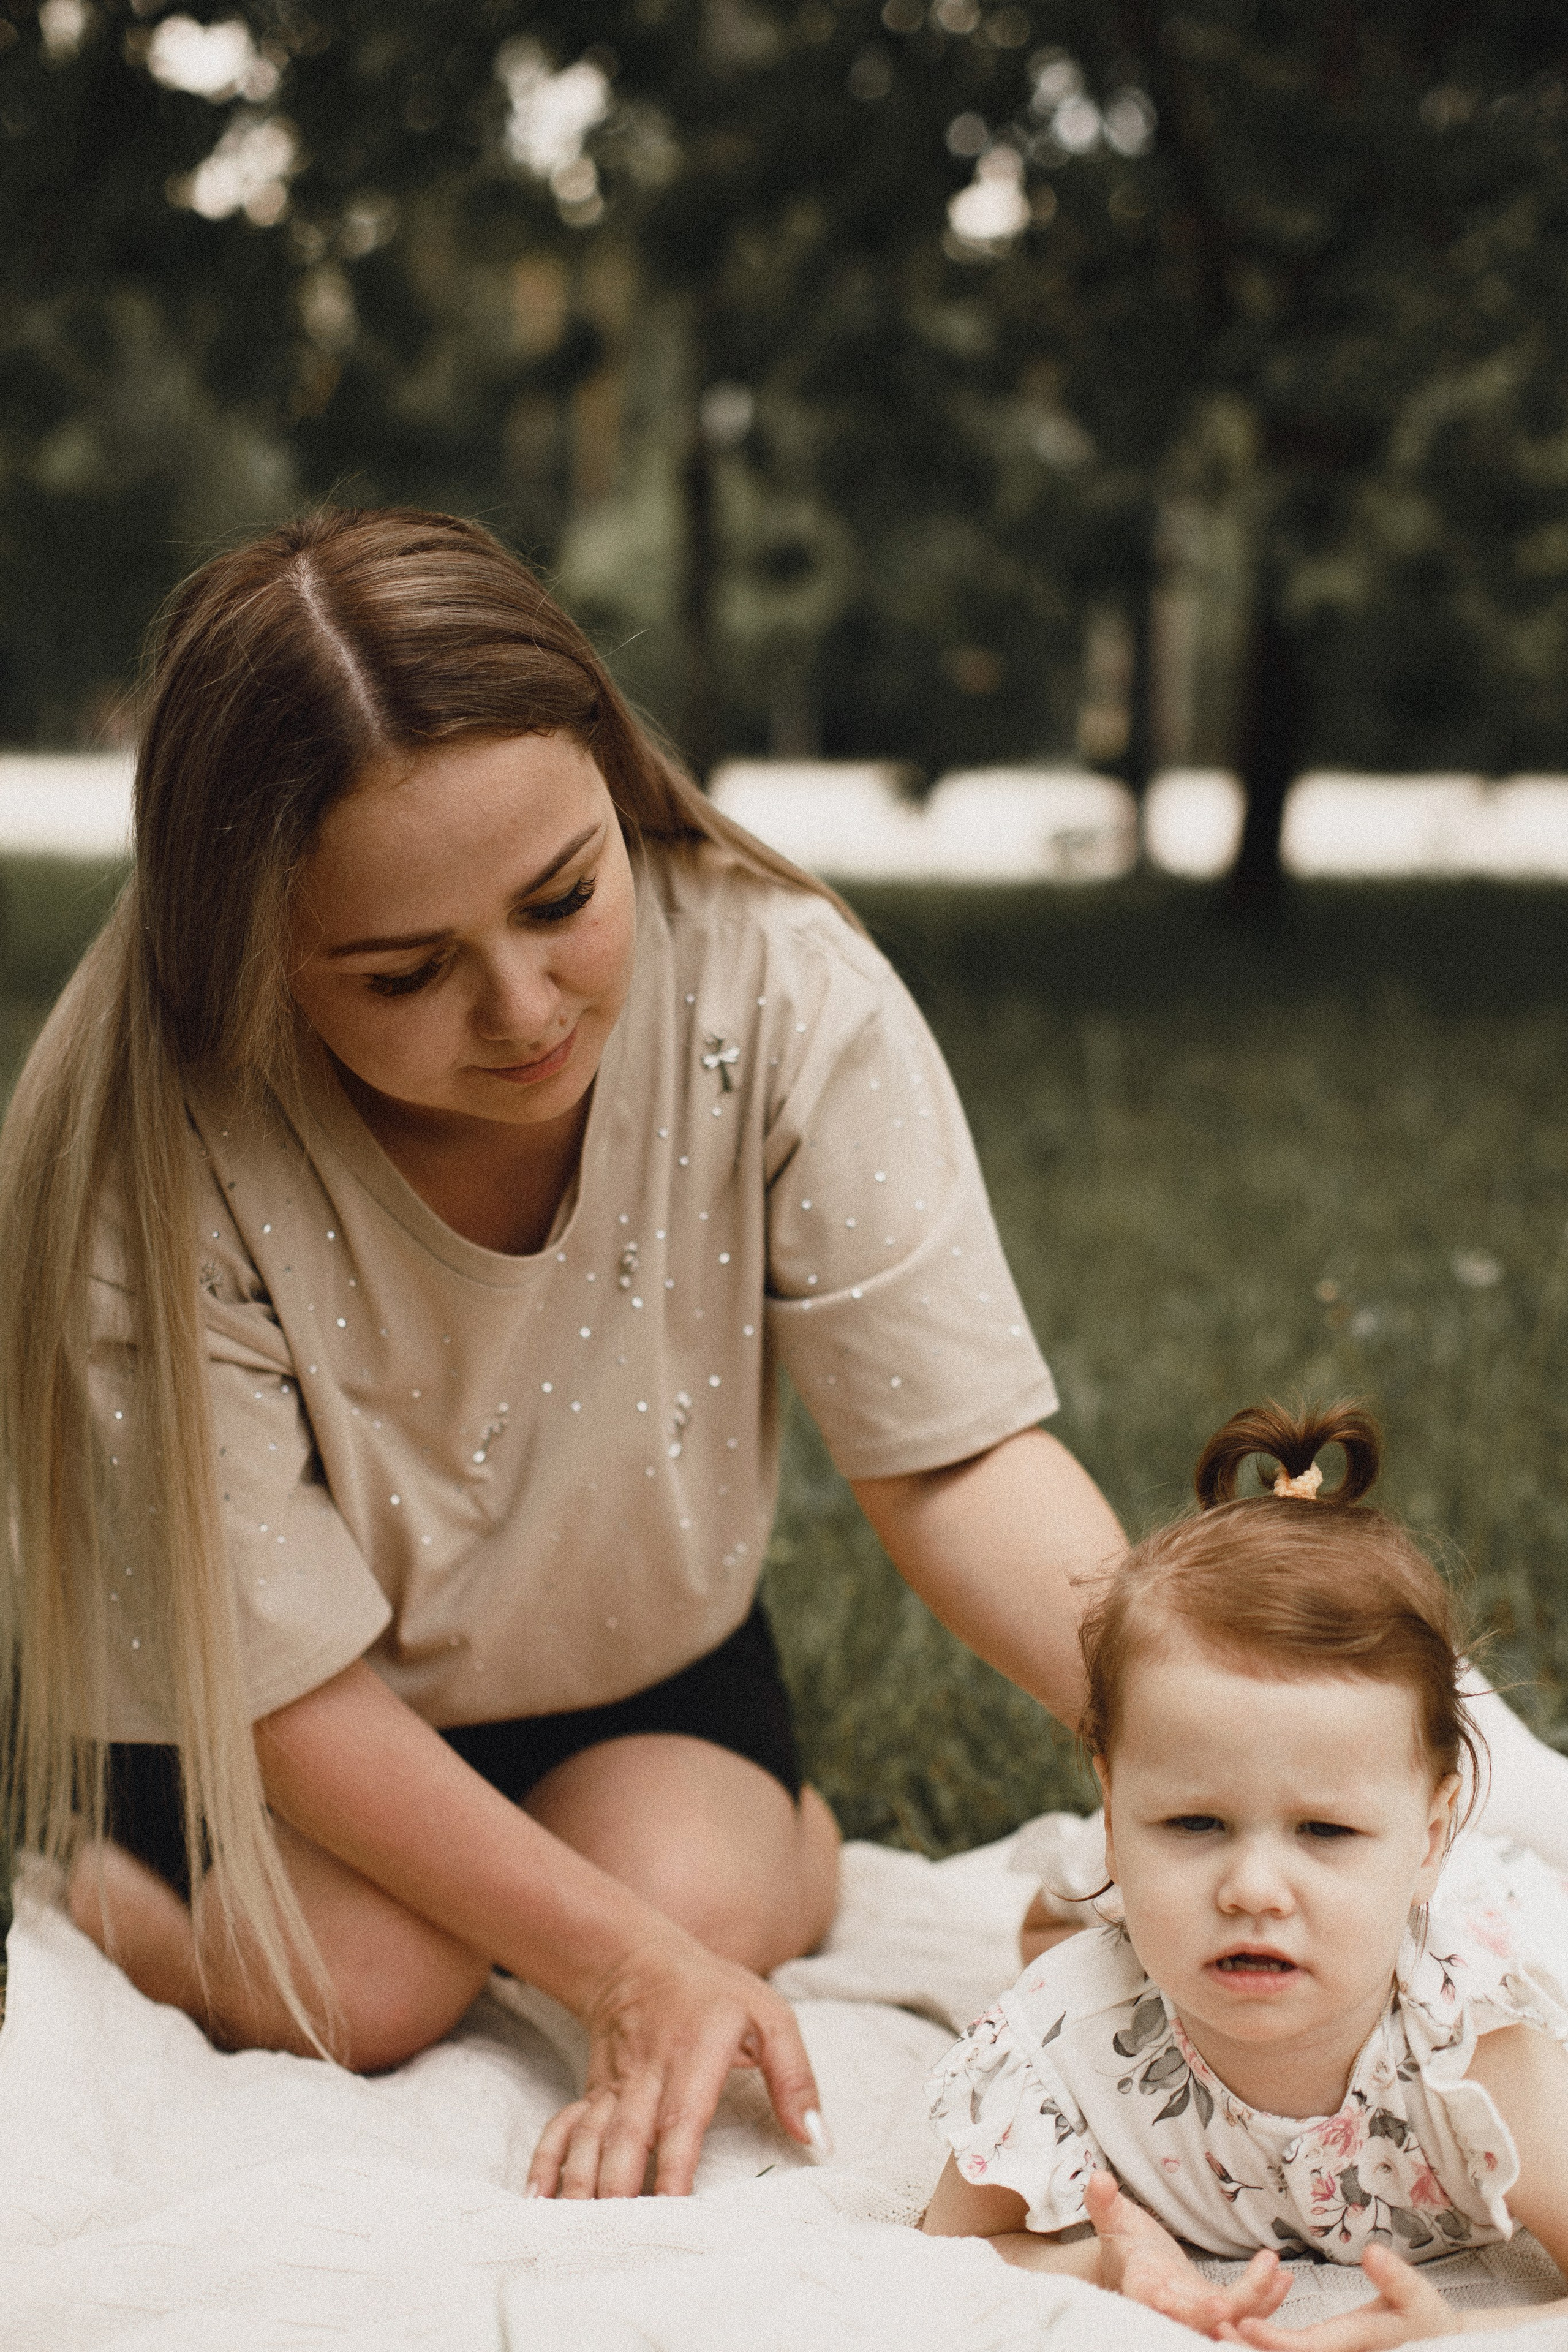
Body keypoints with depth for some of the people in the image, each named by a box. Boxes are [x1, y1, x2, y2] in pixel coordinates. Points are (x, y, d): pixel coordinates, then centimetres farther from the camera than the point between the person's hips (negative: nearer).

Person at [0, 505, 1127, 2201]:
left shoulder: (783, 994, -27)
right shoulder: (154, 1160, -33)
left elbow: (955, 1458, -23)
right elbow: (289, 1676, -26)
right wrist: (622, 1966, -29)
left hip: (634, 1669, 1)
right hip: (247, 1702, -1)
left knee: (692, 1892, -24)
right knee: (347, 1985, -23)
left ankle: (785, 1839, 12)